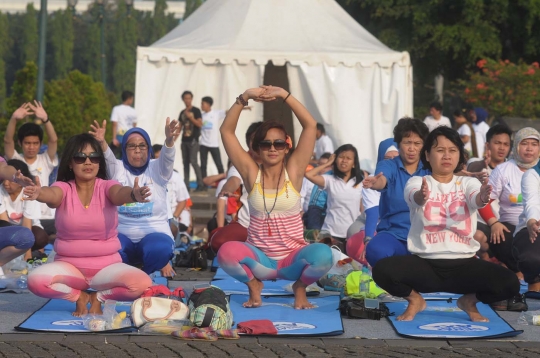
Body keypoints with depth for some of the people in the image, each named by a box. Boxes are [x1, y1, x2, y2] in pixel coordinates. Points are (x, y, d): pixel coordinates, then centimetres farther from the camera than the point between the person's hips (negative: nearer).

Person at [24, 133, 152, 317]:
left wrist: (133, 195, -55)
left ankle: (98, 297, 0)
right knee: (35, 280, -31)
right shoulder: (64, 188, -4)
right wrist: (39, 194, -55)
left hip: (107, 266, 0)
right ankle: (80, 296, -3)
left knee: (142, 284, -29)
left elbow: (120, 193, -29)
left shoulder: (106, 187, -5)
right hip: (69, 266, 0)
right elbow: (52, 194, -29)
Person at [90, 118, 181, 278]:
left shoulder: (156, 169, 7)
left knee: (159, 250, -35)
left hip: (154, 233, 0)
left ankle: (144, 276, -2)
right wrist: (101, 142, -38)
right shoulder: (118, 169, 8)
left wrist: (169, 140, -39)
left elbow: (167, 157, -14)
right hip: (121, 234, 0)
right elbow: (107, 157, -13)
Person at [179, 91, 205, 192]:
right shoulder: (182, 113, 14)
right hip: (184, 140, 6)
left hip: (193, 140, -6)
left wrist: (190, 117, -17)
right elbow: (180, 126, 18)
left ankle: (201, 184, -11)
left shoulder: (196, 111, -1)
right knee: (185, 162, 5)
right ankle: (186, 184, 8)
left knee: (193, 161, -14)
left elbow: (200, 124, -10)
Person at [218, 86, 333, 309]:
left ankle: (300, 286, 3)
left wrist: (284, 95, -15)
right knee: (227, 252, -31)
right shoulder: (251, 173, 1)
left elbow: (311, 125, -10)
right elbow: (226, 131, -5)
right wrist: (245, 97, -14)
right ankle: (253, 284, 2)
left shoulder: (294, 171, -2)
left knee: (323, 255, -32)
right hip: (260, 258, 0)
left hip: (292, 259, 0)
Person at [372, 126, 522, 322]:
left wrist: (483, 198, -43)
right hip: (424, 263, -1)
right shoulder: (417, 182, 4)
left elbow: (475, 200, -17)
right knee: (382, 270, -29)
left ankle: (470, 300, 9)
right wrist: (421, 196, -47)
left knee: (509, 284, -24)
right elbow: (414, 197, -21)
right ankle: (415, 299, 4)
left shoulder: (468, 183, 8)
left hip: (463, 263, 1)